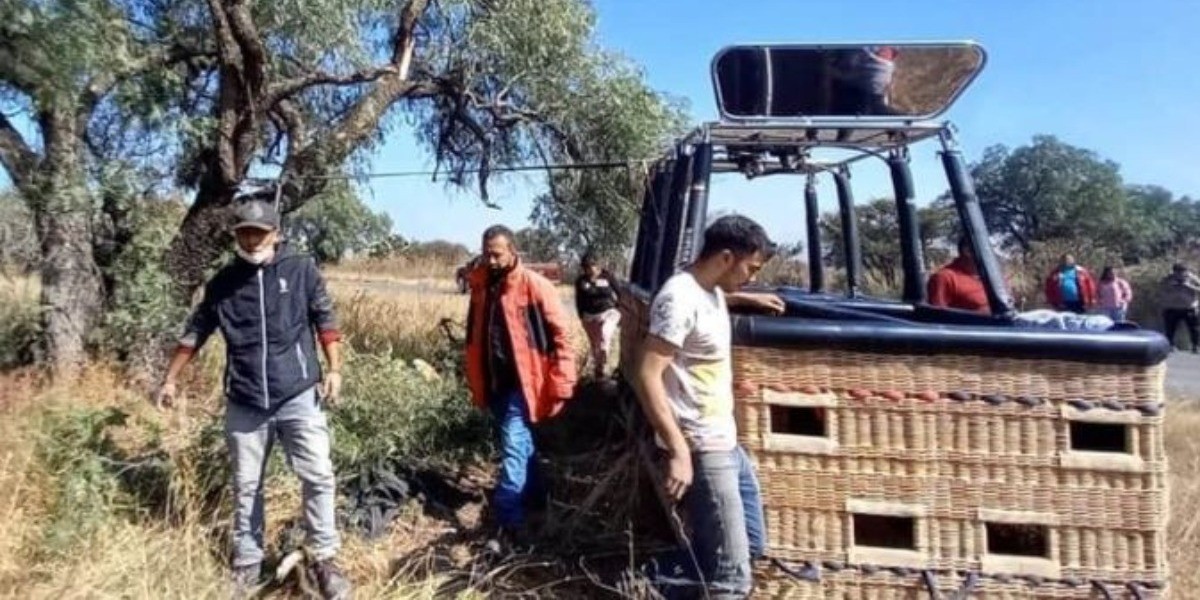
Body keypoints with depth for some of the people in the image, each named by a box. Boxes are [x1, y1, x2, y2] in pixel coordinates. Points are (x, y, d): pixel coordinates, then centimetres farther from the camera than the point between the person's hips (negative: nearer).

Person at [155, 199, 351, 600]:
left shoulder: (302, 270, -1)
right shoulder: (222, 283, 5)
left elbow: (325, 321, 2)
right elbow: (195, 332, 12)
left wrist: (334, 370, -5)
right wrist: (170, 379, 14)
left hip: (297, 397, -2)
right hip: (244, 403, 3)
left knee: (318, 477, -6)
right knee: (246, 487, 12)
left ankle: (325, 561, 9)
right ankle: (247, 564, 28)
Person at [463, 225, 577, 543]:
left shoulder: (535, 286, -14)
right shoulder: (481, 285, 4)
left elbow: (561, 335, -13)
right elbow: (474, 335, 16)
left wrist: (560, 385, -15)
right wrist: (475, 382, 17)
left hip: (521, 383, -6)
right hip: (494, 382, 7)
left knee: (513, 447, -10)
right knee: (520, 442, 21)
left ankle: (510, 522, -5)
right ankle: (533, 493, 40)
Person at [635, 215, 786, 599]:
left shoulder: (711, 291, 10)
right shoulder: (681, 297, -19)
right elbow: (648, 376, -24)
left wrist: (748, 299, 24)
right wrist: (679, 452, -27)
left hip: (727, 444, 10)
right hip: (702, 450, -10)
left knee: (751, 546, 22)